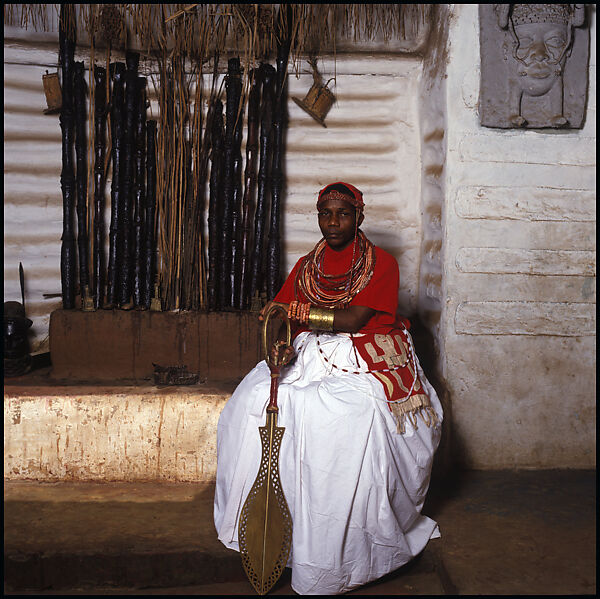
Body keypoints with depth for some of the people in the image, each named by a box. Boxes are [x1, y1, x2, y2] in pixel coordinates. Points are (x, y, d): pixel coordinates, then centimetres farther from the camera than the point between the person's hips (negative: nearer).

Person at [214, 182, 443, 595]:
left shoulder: (381, 264, -2)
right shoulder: (306, 266, 13)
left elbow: (354, 318, -15)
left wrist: (294, 310, -23)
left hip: (365, 363, -5)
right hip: (311, 357, 5)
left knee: (350, 415, -31)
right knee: (257, 399, -16)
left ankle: (346, 548, -16)